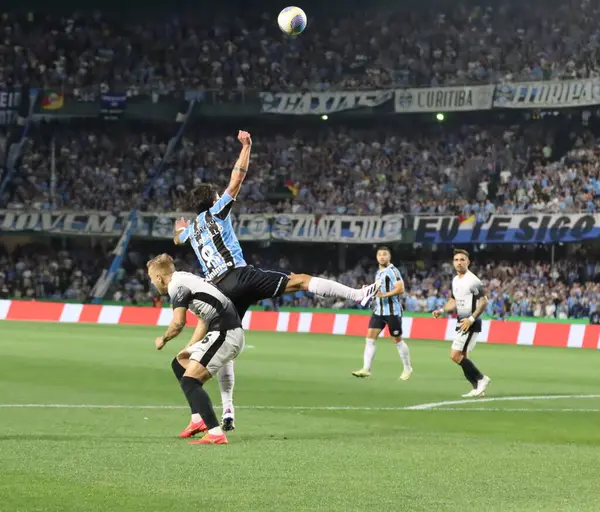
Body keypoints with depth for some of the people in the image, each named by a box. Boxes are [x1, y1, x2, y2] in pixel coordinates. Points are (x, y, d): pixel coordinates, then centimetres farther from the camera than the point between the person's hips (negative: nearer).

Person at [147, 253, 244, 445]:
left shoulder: (177, 285, -10)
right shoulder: (185, 280, 20)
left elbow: (178, 323, -20)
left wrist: (163, 339, 0)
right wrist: (189, 348, 25)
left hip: (224, 334, -10)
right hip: (225, 333, 10)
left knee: (189, 381, -15)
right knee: (179, 363, 23)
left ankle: (216, 433, -26)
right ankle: (198, 420, 22)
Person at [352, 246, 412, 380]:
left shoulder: (392, 271, -10)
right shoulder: (378, 272, 16)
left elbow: (400, 289, -20)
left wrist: (385, 294, -28)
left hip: (392, 311, -8)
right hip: (378, 311, 8)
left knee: (398, 340, 2)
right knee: (370, 337, -5)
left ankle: (407, 368, 17)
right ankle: (366, 369, -8)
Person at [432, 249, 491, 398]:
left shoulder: (473, 281, -15)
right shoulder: (455, 280, 12)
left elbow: (484, 301, -17)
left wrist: (471, 319, -22)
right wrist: (441, 310, 7)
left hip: (471, 324, -9)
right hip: (461, 323, 9)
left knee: (456, 355, -13)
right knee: (461, 356, 9)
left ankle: (480, 379, -1)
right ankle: (477, 388, 16)